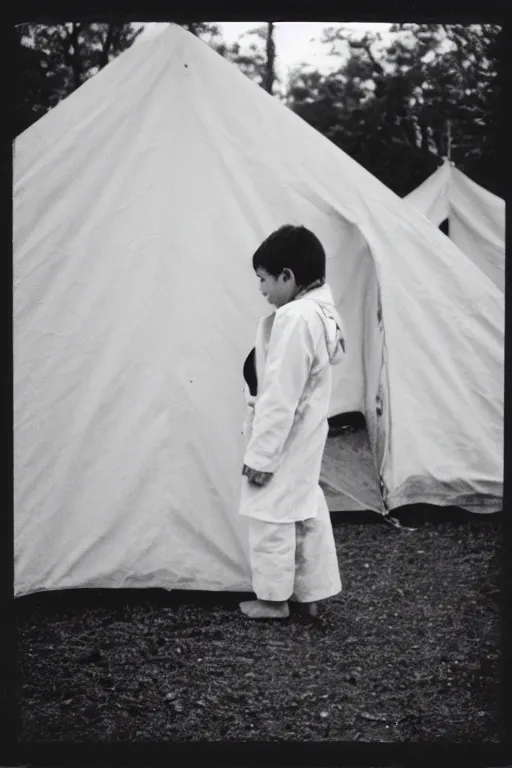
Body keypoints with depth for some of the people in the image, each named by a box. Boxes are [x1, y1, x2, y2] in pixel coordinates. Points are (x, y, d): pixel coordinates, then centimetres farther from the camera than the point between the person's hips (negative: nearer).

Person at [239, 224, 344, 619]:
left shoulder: (293, 318, -27)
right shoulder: (324, 311, 4)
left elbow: (279, 397, -26)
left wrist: (261, 454, -19)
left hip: (284, 439, -9)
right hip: (307, 435, 9)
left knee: (271, 515, 6)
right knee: (307, 510, 18)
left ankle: (274, 597, 21)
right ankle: (311, 592, 29)